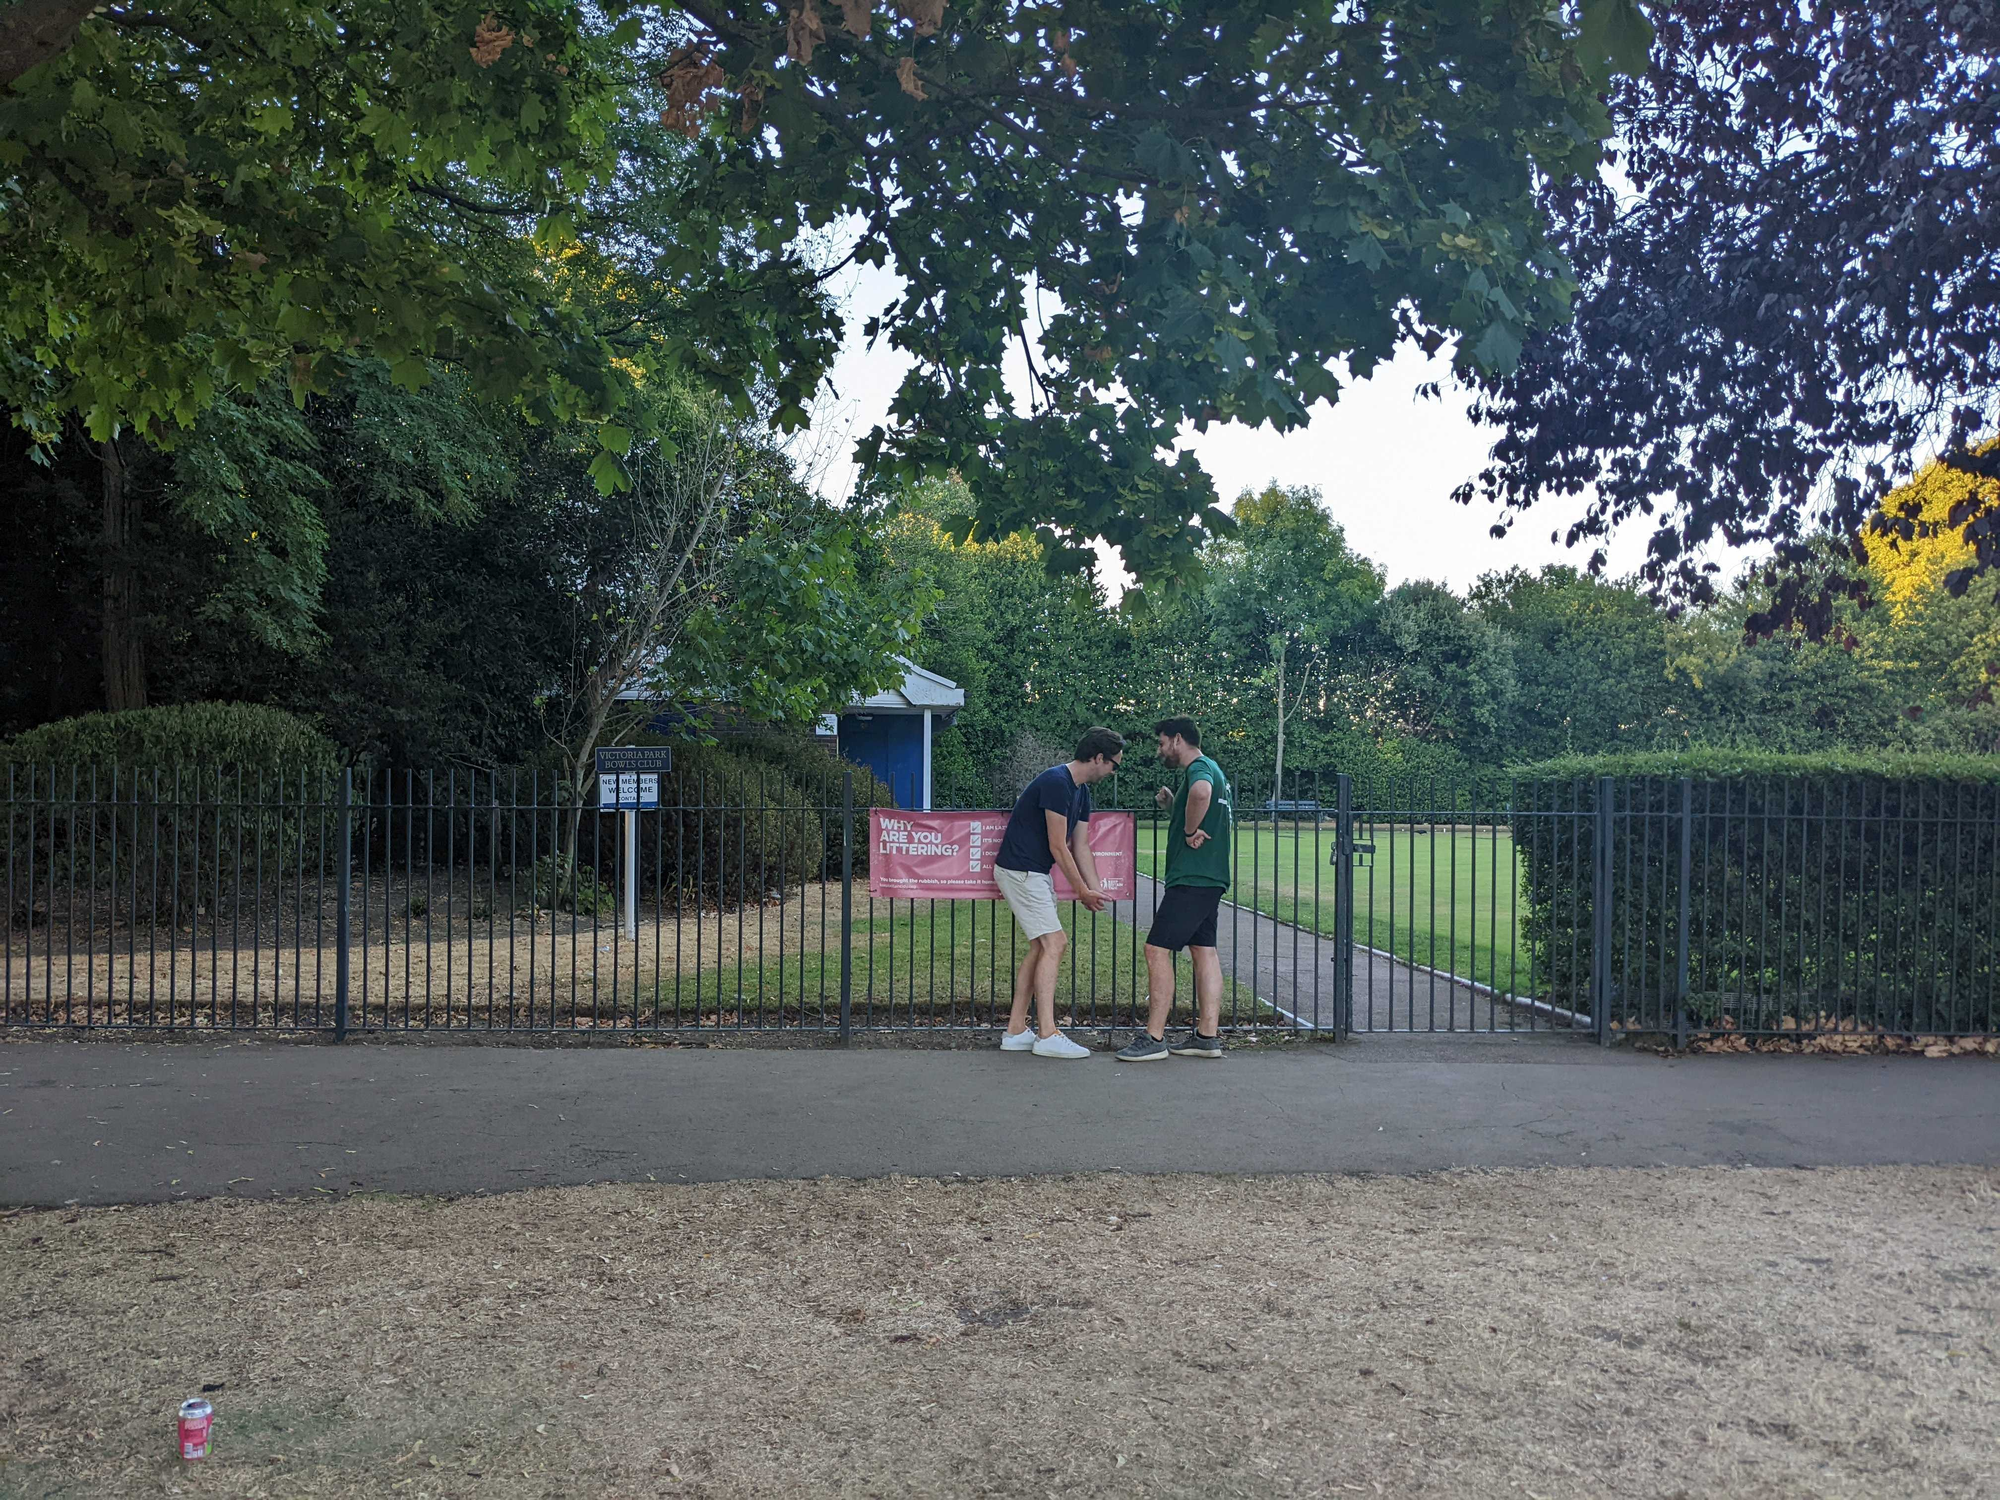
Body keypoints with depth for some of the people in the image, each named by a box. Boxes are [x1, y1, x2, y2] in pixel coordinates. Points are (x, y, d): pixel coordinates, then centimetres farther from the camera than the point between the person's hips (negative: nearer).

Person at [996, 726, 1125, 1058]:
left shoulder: (1081, 791, 12)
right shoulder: (1056, 782, -20)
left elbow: (1080, 847, 13)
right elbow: (1058, 847, -18)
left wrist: (1095, 891, 4)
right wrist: (1082, 891, -10)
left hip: (1035, 874, 10)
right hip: (1021, 871, -10)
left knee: (1041, 947, 10)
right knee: (1053, 945, -12)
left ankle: (1016, 1031, 15)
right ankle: (1047, 1035, -9)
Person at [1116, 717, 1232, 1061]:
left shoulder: (1198, 767, -12)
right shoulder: (1211, 770, 21)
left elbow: (1201, 791, -36)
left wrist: (1190, 830, -23)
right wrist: (1174, 805, 14)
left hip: (1191, 878, -11)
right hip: (1209, 878, 11)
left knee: (1157, 949, -10)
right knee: (1204, 950, 10)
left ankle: (1154, 1038, -9)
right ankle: (1208, 1036, 12)